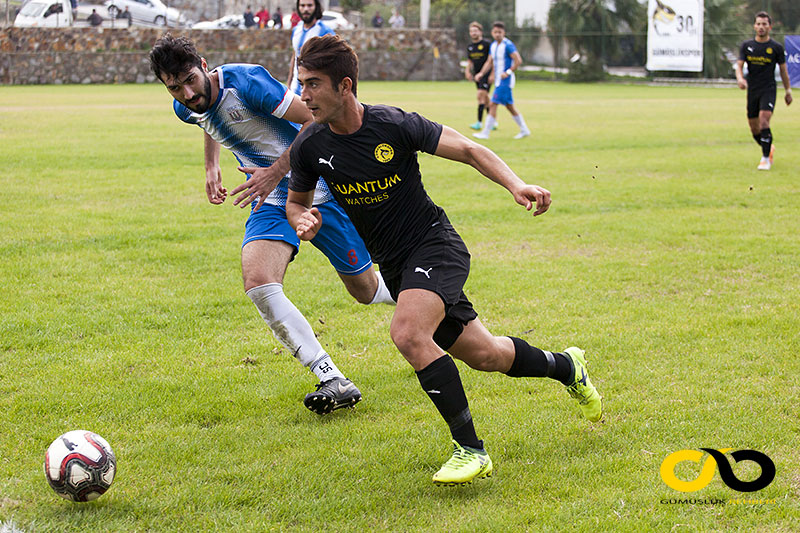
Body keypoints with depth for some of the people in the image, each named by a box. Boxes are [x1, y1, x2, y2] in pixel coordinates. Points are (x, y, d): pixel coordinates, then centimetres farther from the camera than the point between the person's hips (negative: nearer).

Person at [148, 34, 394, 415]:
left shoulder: (244, 81, -24)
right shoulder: (186, 108, -2)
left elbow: (316, 120, -23)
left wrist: (276, 172, -27)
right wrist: (211, 167, 17)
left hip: (318, 189, -5)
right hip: (270, 201, 5)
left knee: (365, 290, 8)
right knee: (257, 281, -25)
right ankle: (334, 382, -24)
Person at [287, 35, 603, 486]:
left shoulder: (394, 125, -18)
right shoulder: (310, 147, -7)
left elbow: (468, 149, -9)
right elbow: (296, 200, 12)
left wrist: (516, 185, -23)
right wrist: (304, 220, -12)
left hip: (435, 246, -5)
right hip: (394, 265, 5)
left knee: (408, 333, -31)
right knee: (483, 355, 10)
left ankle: (471, 450, -22)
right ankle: (566, 367, 40)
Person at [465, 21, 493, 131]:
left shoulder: (487, 44, -10)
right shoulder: (470, 46, 11)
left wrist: (492, 74, -15)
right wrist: (467, 71, 5)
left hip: (486, 74, -7)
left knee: (481, 95, -16)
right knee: (485, 98, 12)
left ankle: (479, 122, -16)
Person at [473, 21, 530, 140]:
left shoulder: (508, 45, -14)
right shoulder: (493, 46, 12)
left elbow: (518, 61, -18)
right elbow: (489, 62, 18)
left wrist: (508, 72, -20)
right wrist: (481, 73, 4)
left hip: (505, 80, -9)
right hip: (498, 81, 9)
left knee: (493, 104, -11)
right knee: (509, 106, 14)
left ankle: (485, 133, -8)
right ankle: (524, 130, 22)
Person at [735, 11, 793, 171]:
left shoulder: (776, 47, 0)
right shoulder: (746, 46, 5)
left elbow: (783, 69, 8)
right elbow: (739, 65, -1)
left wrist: (788, 90, 10)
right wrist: (740, 78, -22)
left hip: (769, 90, -3)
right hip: (752, 90, 3)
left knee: (763, 121, -21)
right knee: (754, 128, 7)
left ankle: (766, 159, -14)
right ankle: (769, 149, 35)